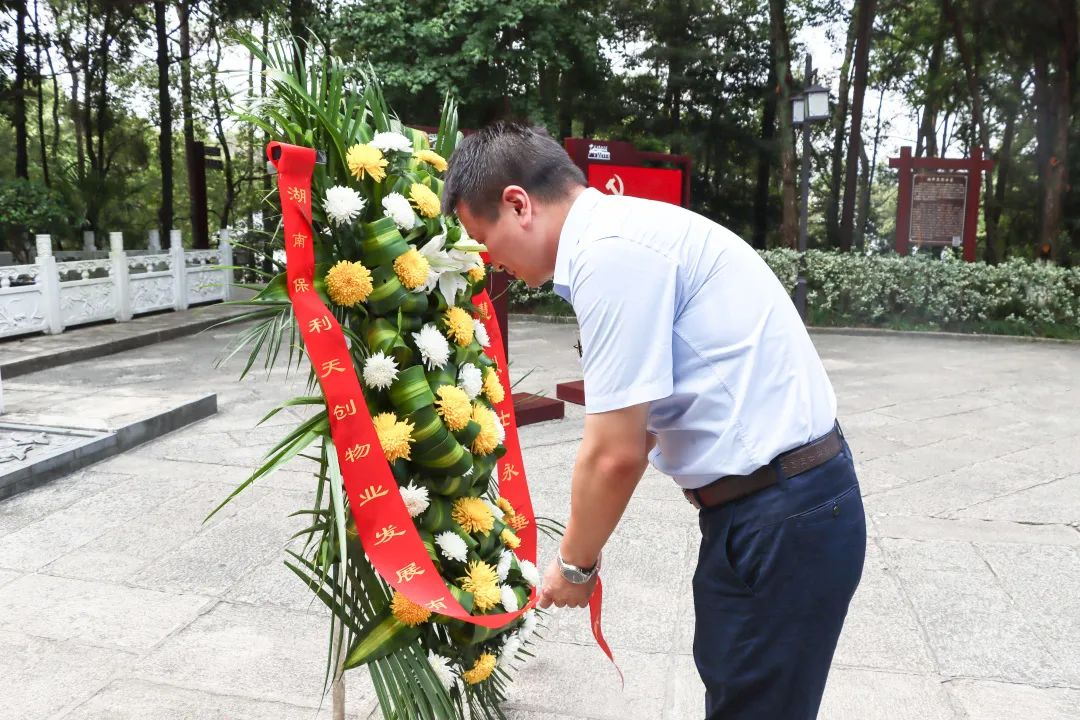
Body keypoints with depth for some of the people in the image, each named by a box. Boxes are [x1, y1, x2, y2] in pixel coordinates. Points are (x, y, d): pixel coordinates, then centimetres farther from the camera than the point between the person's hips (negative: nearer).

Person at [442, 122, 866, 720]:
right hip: (762, 506, 9)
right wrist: (583, 549, 20)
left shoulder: (612, 251, -20)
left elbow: (615, 455, -20)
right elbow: (638, 431, 15)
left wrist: (574, 565, -2)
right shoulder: (622, 234, 10)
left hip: (784, 519, -9)